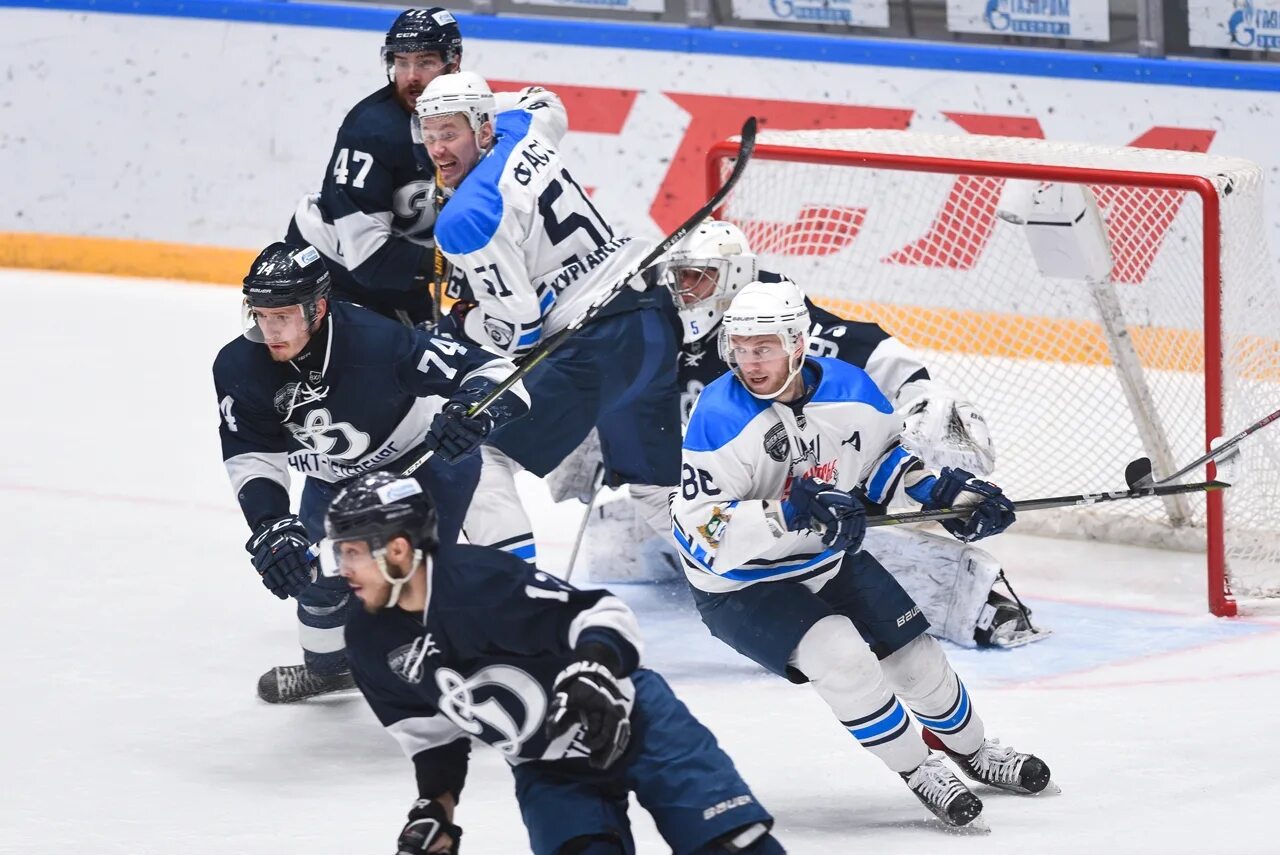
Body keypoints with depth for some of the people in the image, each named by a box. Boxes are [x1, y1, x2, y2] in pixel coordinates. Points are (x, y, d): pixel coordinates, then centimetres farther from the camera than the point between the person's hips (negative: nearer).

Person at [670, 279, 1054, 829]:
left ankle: (971, 748, 41)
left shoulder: (848, 388, -12)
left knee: (915, 654, 11)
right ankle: (918, 772, -8)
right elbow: (701, 530, -32)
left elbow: (882, 456, 9)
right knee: (840, 656, -26)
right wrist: (792, 512, -41)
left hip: (832, 561, 6)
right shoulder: (719, 417, -28)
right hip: (740, 587, -6)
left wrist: (943, 491, -5)